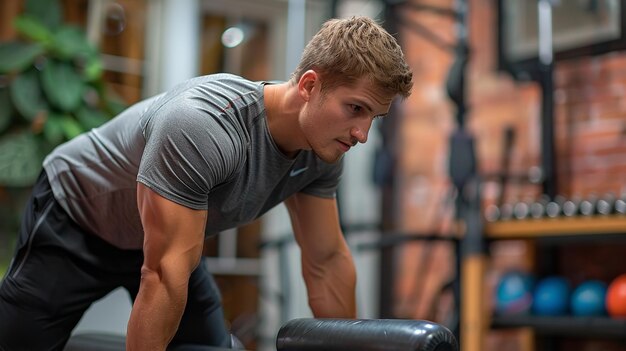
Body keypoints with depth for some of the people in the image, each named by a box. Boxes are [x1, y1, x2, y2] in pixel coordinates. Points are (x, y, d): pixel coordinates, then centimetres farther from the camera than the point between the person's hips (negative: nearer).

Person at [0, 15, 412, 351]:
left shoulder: (322, 155, -17)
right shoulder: (205, 127, -42)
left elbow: (327, 261, -5)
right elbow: (163, 274, -39)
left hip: (162, 237, 7)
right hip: (75, 218, -7)